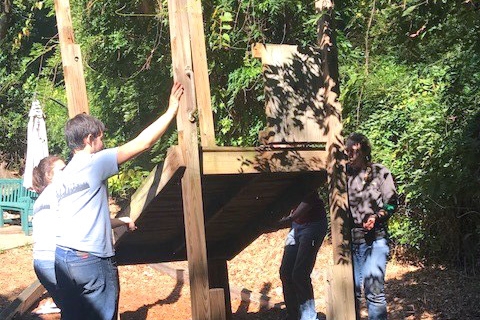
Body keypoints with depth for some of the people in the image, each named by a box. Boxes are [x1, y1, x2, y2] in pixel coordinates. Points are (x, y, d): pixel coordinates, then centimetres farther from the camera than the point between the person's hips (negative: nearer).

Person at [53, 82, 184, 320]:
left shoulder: (61, 179, 14)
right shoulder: (94, 163, -10)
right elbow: (142, 143, -11)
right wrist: (172, 110, -3)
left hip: (63, 257, 8)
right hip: (92, 259, -7)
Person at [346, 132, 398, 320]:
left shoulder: (380, 173, -1)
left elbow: (391, 203, 1)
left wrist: (376, 217, -16)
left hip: (374, 239, -3)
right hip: (350, 240, 3)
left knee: (374, 290, -8)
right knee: (351, 290, 8)